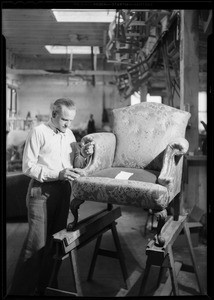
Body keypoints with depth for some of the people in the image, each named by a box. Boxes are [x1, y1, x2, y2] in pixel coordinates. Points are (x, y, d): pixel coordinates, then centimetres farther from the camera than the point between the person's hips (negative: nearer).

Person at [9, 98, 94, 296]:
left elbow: (76, 165, 14)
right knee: (37, 242, -7)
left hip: (63, 191, 6)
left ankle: (47, 285, 25)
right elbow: (28, 167, -12)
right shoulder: (39, 132, -7)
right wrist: (58, 174, -21)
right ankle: (22, 289, 6)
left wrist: (84, 154, -8)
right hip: (41, 191, -6)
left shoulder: (69, 134, 12)